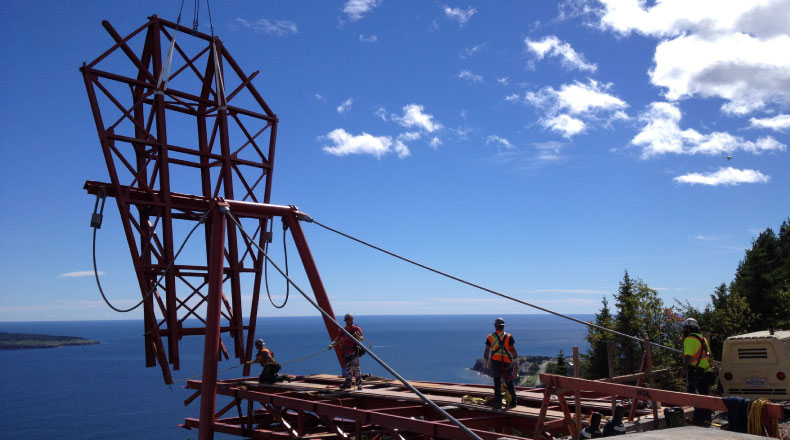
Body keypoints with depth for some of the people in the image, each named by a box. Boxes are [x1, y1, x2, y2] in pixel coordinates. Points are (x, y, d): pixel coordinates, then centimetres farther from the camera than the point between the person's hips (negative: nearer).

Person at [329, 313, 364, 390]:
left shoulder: (356, 329, -1)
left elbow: (361, 339, -8)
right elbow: (338, 339, 12)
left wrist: (357, 335, -29)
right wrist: (332, 344, -2)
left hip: (354, 352, -5)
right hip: (345, 352, 5)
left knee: (355, 368, -11)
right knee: (348, 368, 11)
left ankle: (359, 384, -8)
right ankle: (348, 383, 19)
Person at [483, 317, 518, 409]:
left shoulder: (490, 337, 3)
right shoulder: (509, 337, 1)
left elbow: (486, 351, 4)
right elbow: (513, 350, -3)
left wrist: (486, 362, 15)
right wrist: (516, 362, 2)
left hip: (495, 362, 0)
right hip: (507, 363, 0)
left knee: (497, 382, 6)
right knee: (509, 383, 12)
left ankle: (498, 402, 4)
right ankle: (513, 402, 16)